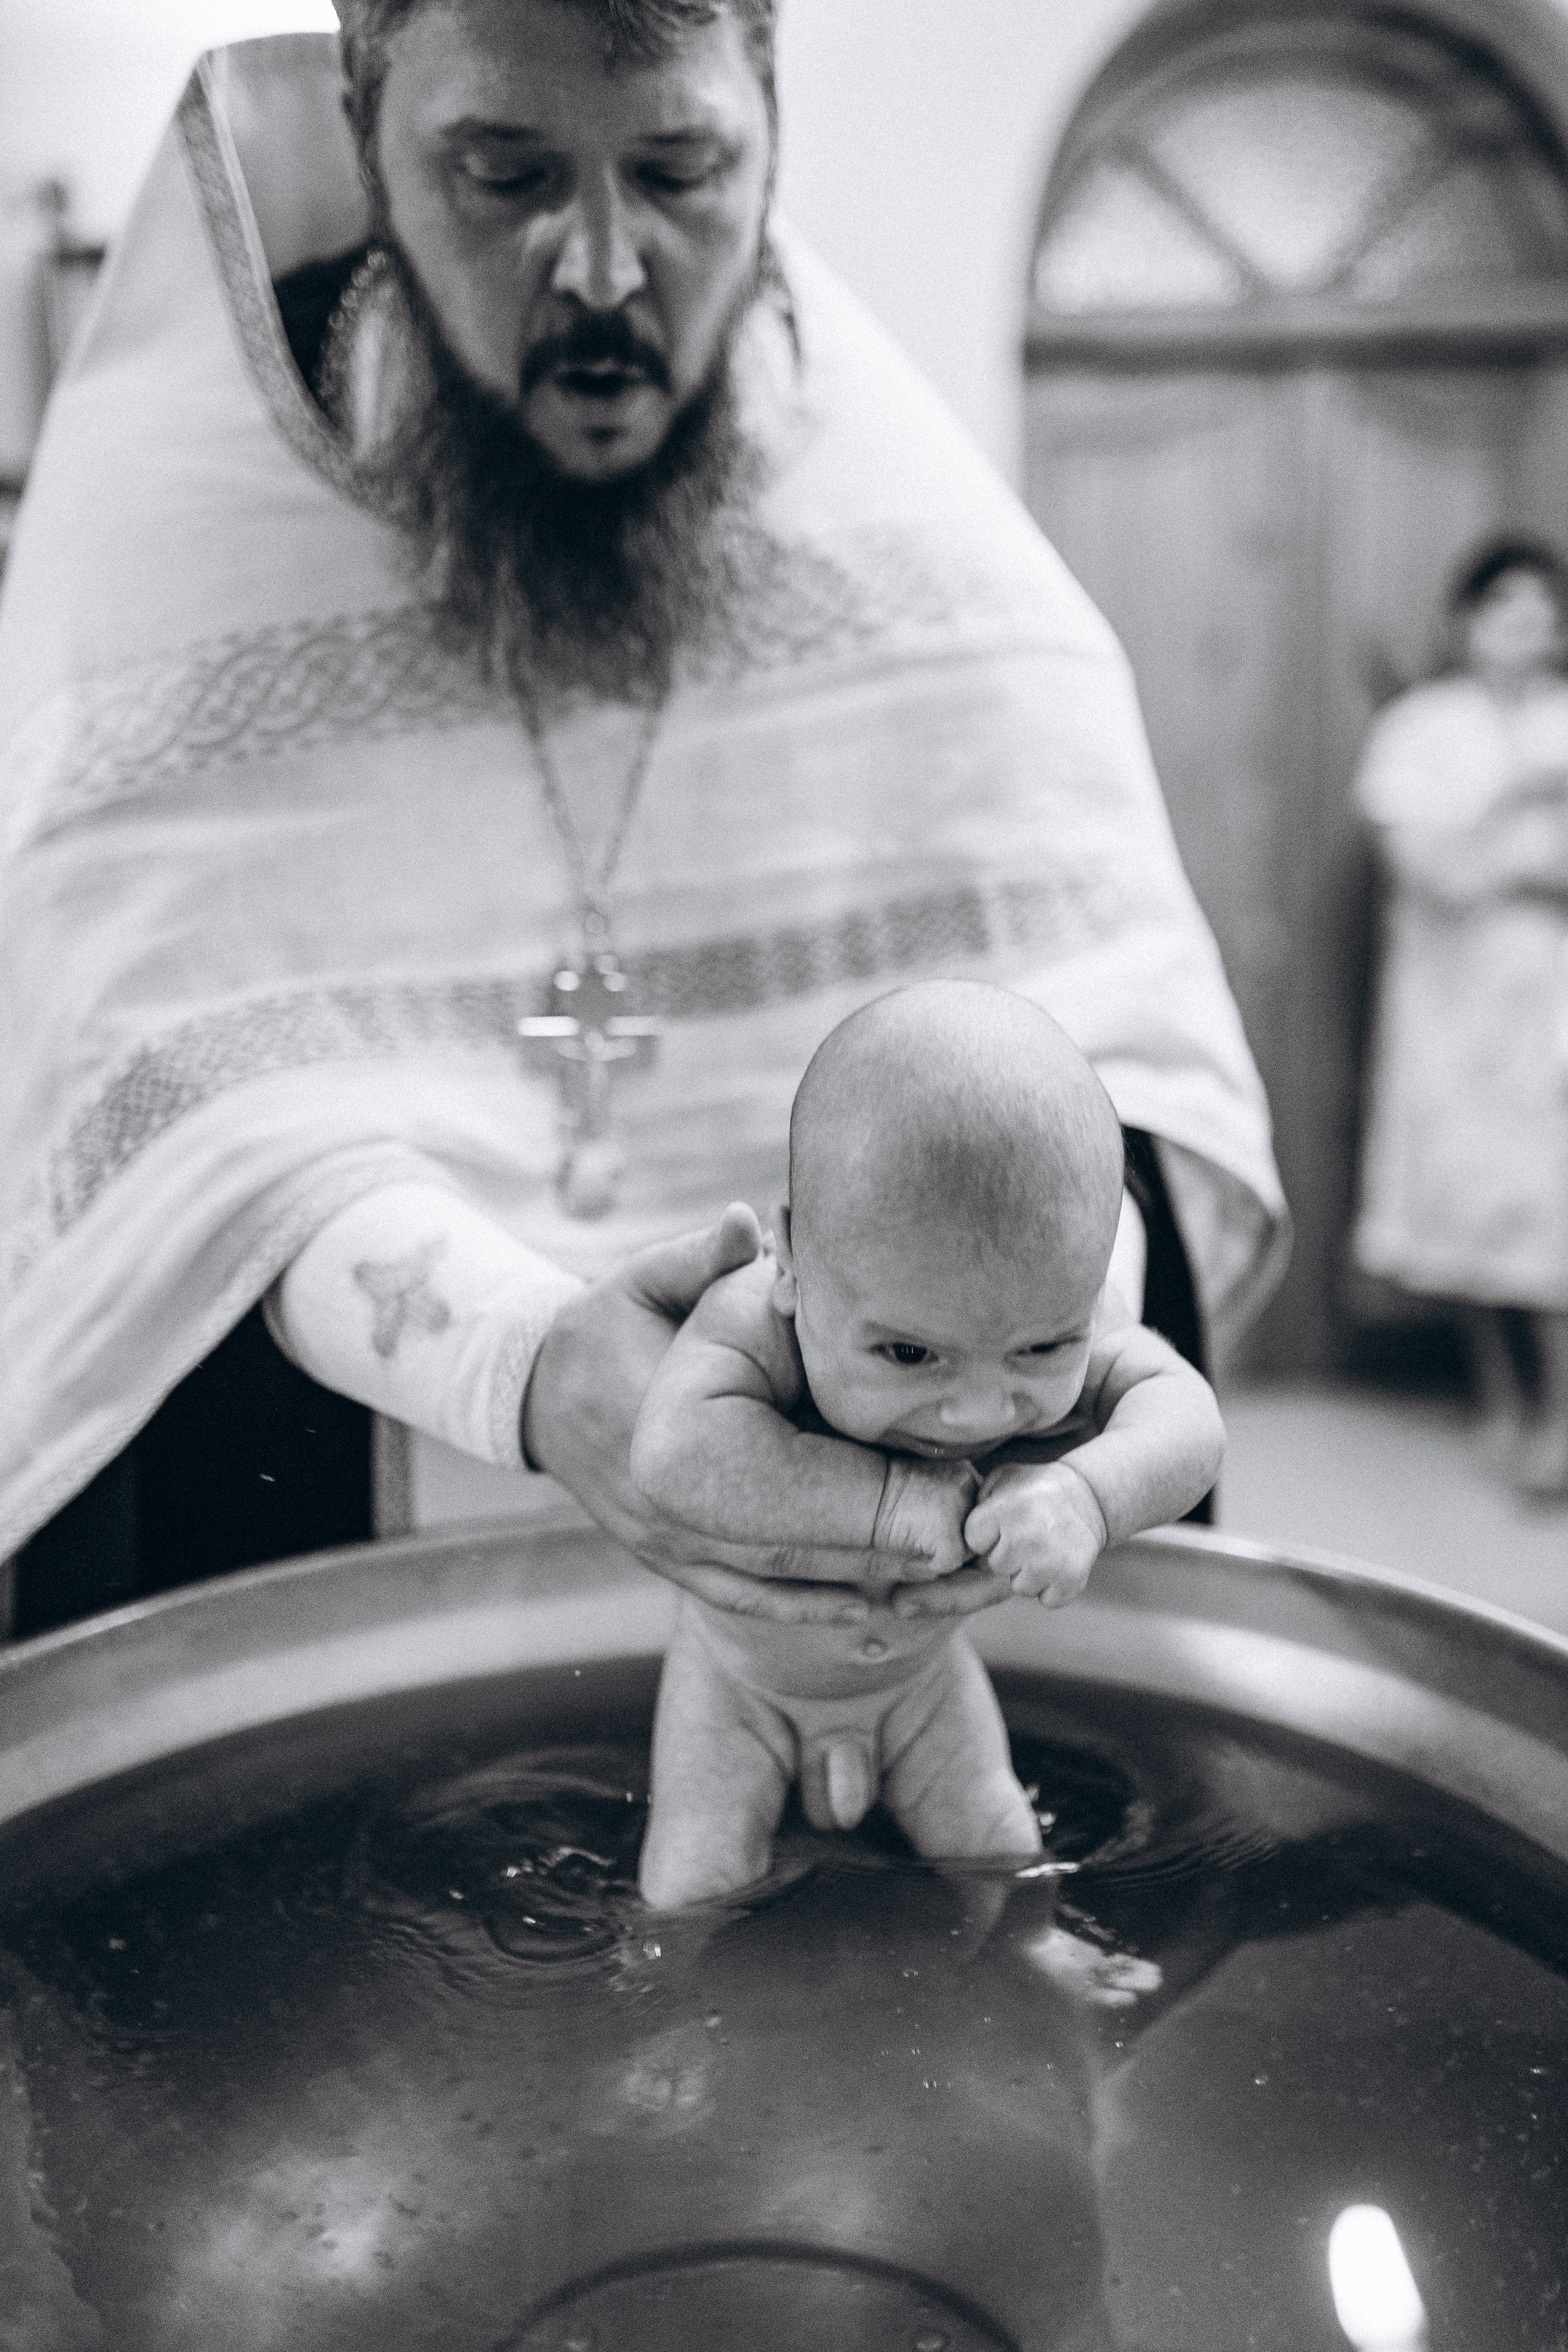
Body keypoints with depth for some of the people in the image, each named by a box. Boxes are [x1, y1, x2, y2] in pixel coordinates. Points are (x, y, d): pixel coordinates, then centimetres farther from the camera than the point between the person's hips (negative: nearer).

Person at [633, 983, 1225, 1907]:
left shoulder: (1060, 1318, -30)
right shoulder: (757, 1324, -41)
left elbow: (1185, 1417, -34)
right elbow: (679, 1450, -56)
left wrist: (1089, 1492, -54)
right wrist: (880, 1496, -56)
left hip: (924, 1667, 3)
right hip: (746, 1670, -3)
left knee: (1001, 1858, 5)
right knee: (697, 1888, -10)